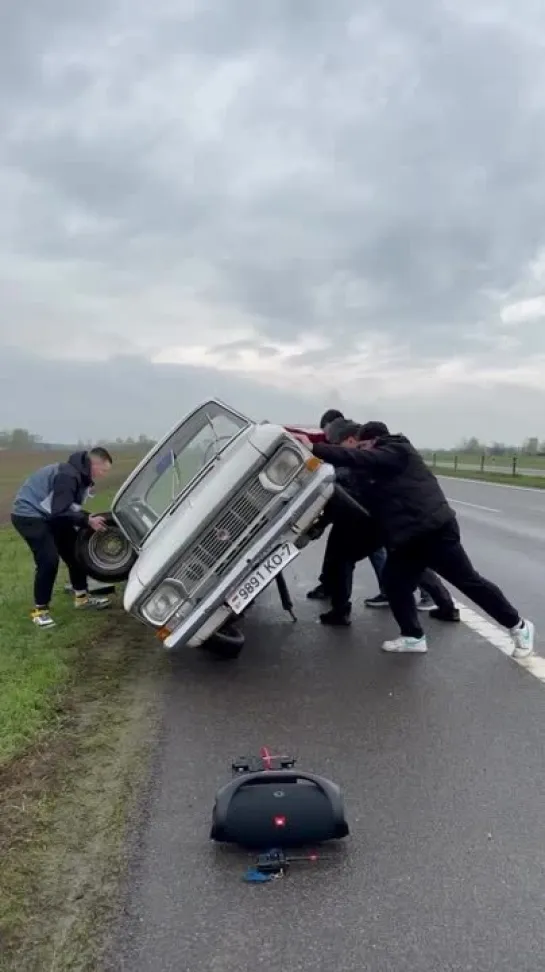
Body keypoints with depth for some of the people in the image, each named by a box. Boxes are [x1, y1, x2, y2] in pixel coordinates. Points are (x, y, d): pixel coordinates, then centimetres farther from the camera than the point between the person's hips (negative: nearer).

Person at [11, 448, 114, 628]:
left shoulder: (81, 475, 4)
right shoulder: (68, 475, -27)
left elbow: (71, 507, 9)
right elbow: (61, 511, -30)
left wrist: (89, 518, -6)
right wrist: (88, 521, -24)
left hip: (49, 514, 10)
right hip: (28, 514, -10)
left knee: (75, 551, 9)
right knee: (48, 560, -17)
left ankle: (82, 597, 22)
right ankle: (40, 609, -2)